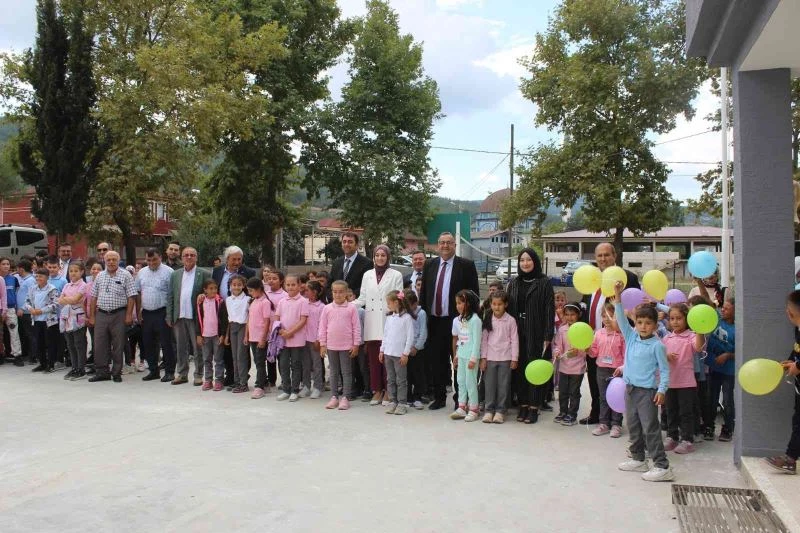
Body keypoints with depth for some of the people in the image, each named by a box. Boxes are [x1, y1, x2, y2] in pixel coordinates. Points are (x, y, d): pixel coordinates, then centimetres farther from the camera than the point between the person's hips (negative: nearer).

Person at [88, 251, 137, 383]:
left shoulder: (125, 275, -1)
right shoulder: (100, 276, 12)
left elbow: (131, 296, -5)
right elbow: (94, 297, 14)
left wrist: (129, 315, -11)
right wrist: (92, 316, 9)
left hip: (119, 314, -4)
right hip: (101, 314, 4)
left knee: (118, 346, 2)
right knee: (99, 345, 5)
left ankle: (117, 373, 12)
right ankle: (102, 372, 14)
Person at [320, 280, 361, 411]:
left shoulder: (351, 308, -5)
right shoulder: (327, 308, 1)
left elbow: (356, 327, -4)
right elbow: (322, 327, 4)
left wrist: (356, 345, -6)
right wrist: (322, 345, 2)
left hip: (346, 346, -3)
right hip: (331, 346, 3)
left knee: (346, 372, 3)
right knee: (333, 372, 11)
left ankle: (345, 398, 8)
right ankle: (334, 397, 19)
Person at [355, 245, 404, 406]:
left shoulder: (396, 275, 4)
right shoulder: (367, 275, 13)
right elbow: (362, 298, 12)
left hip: (388, 321, -3)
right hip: (371, 323, 3)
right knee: (373, 358, 5)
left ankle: (387, 392, 7)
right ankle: (377, 391, 16)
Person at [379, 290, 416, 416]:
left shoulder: (407, 317, -9)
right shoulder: (389, 317, 10)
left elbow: (410, 337, -11)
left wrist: (406, 353, -13)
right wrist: (382, 350, 12)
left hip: (400, 354, -6)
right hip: (388, 353, 6)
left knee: (401, 380, 0)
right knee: (390, 379, 10)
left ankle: (402, 403, 7)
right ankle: (392, 402, 17)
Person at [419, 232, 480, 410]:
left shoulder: (466, 265, -2)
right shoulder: (429, 265, 10)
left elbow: (474, 293, -4)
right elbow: (423, 292, 14)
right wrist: (424, 313, 5)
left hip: (456, 321, -4)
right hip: (434, 321, 4)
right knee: (436, 361, 10)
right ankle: (439, 397, 22)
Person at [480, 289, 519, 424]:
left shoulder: (510, 320, -3)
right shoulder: (487, 319, 2)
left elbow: (514, 340, -2)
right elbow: (484, 339, 4)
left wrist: (514, 358, -4)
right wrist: (483, 357, 0)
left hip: (505, 358, -2)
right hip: (490, 357, 2)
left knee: (503, 385, 4)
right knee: (489, 384, 5)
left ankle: (500, 411, 12)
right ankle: (489, 410, 13)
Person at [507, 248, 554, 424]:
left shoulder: (544, 283, -2)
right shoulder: (513, 283, 11)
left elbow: (549, 310, -6)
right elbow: (509, 308, 10)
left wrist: (548, 336, -12)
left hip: (536, 334, -4)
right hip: (517, 332, 4)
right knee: (519, 368, 7)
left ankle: (534, 407, 8)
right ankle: (523, 404, 16)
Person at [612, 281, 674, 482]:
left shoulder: (657, 345, -9)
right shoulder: (631, 337, 6)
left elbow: (664, 369, -8)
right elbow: (621, 319, 2)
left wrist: (662, 390, -16)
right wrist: (617, 297, -7)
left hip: (647, 391, -7)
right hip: (630, 388, 7)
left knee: (650, 428, -7)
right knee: (633, 426, 15)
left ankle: (662, 467, -3)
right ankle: (638, 459, 28)